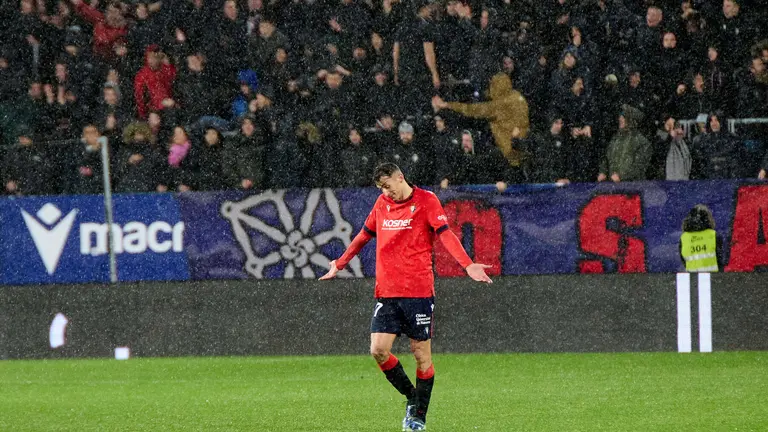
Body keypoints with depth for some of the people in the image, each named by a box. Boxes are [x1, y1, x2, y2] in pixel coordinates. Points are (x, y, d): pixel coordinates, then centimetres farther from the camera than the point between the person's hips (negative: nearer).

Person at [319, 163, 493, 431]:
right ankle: (412, 397, 15)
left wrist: (468, 265, -27)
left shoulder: (426, 200, -3)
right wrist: (340, 264, 33)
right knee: (378, 350, -7)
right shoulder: (382, 204, 12)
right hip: (386, 292, 5)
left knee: (421, 354, 0)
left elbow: (445, 234, -13)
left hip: (419, 291, -5)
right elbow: (365, 235, 27)